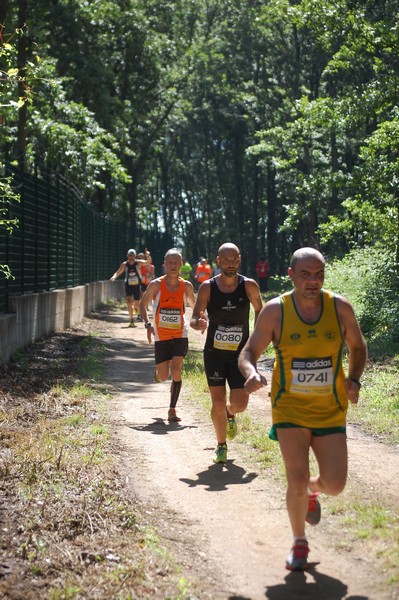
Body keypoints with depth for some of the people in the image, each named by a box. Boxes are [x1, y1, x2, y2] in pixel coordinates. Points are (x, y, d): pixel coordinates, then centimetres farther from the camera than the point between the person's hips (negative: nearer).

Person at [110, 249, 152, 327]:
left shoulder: (138, 263, -12)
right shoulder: (124, 264, -6)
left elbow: (148, 262, -26)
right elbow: (118, 272, 0)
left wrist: (148, 256, -48)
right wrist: (114, 277, -23)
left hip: (137, 285, -1)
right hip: (128, 286, 1)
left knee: (137, 304, 2)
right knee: (129, 302, -15)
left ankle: (136, 308, 42)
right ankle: (131, 320, -7)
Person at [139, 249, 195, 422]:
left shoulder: (186, 286, -1)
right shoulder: (156, 285, -6)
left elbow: (193, 305, 17)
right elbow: (143, 305, 4)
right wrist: (147, 324, -11)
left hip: (180, 336, 0)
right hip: (161, 337, 0)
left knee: (176, 370, -17)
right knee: (163, 377, 4)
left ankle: (172, 410, -8)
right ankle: (158, 371, 43)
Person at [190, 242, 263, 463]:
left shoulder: (249, 286, -7)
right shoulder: (207, 287, -8)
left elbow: (259, 310, 11)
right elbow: (193, 319, -7)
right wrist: (198, 323, -30)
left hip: (240, 354, 0)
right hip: (214, 353, 0)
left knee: (240, 404, -6)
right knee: (218, 403, -3)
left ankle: (230, 414, 32)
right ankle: (221, 445, 21)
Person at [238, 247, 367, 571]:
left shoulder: (340, 307, -5)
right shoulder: (275, 311, -9)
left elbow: (358, 347, 11)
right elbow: (249, 353, -3)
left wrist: (353, 380, -7)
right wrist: (251, 373, -26)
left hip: (330, 411, 2)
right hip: (291, 410, -2)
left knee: (335, 484, -3)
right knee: (296, 482, -9)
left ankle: (312, 489, 36)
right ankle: (299, 543, 18)